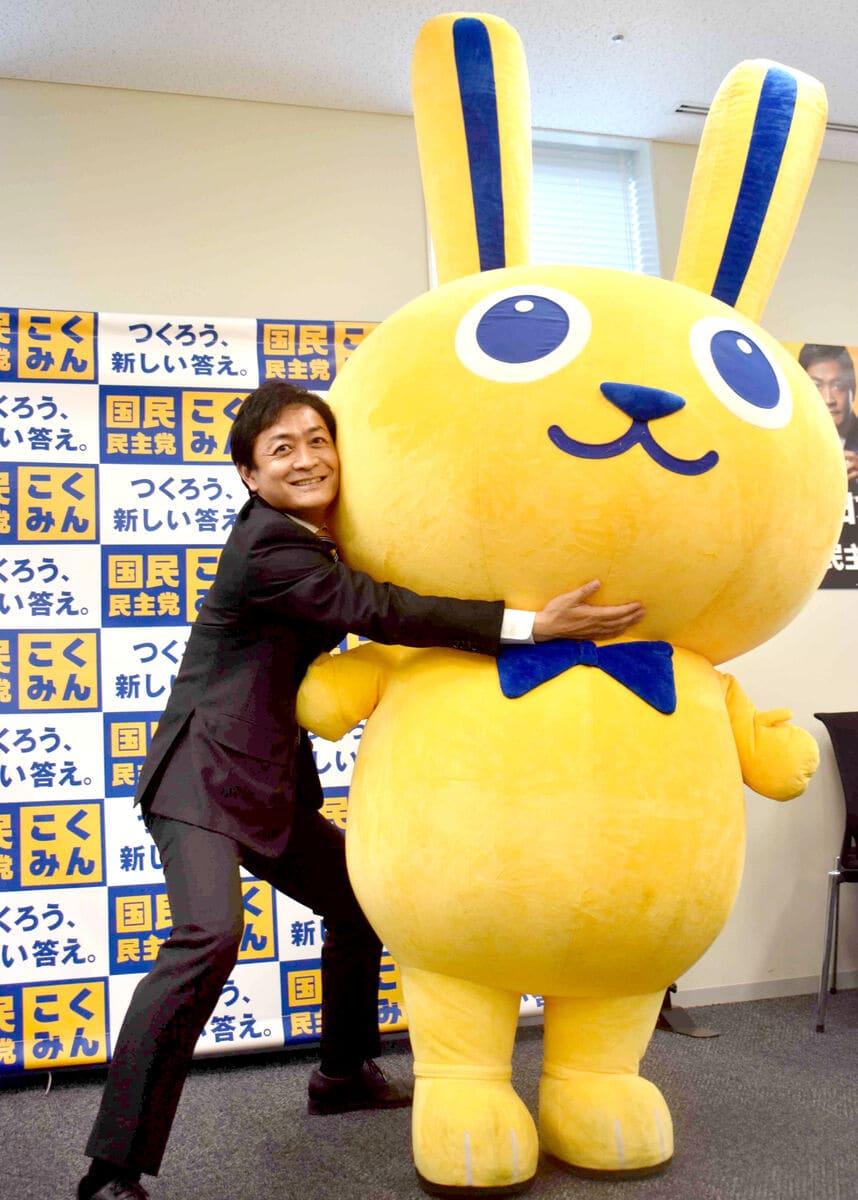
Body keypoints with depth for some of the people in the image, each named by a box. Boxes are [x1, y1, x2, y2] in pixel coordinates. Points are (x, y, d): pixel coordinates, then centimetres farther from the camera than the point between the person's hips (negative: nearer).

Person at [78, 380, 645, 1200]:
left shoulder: (317, 535, 8)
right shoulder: (266, 546, -21)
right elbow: (377, 611, -28)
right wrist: (532, 625, -31)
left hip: (272, 783, 10)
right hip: (201, 772, -10)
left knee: (359, 900, 19)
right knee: (210, 937, -27)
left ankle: (343, 1075, 40)